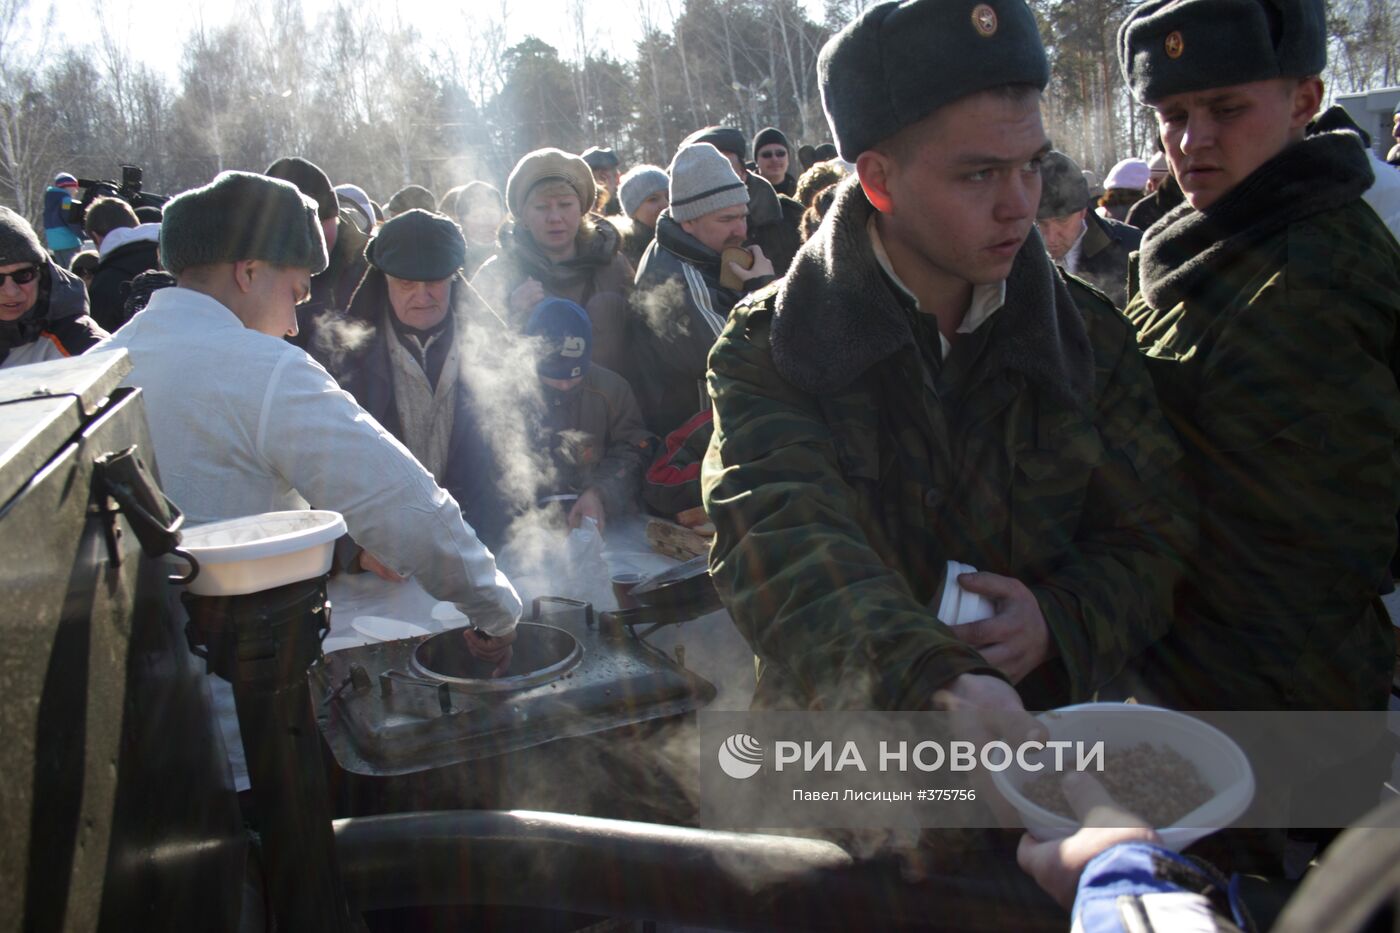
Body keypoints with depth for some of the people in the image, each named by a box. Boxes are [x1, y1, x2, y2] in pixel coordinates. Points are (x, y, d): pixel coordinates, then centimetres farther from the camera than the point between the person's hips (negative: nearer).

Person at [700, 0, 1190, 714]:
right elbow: (781, 541, -25)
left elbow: (1157, 536, 8)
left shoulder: (1090, 336, 4)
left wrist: (1060, 621, -13)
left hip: (1043, 709, 2)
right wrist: (938, 685, -41)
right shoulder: (768, 353, -9)